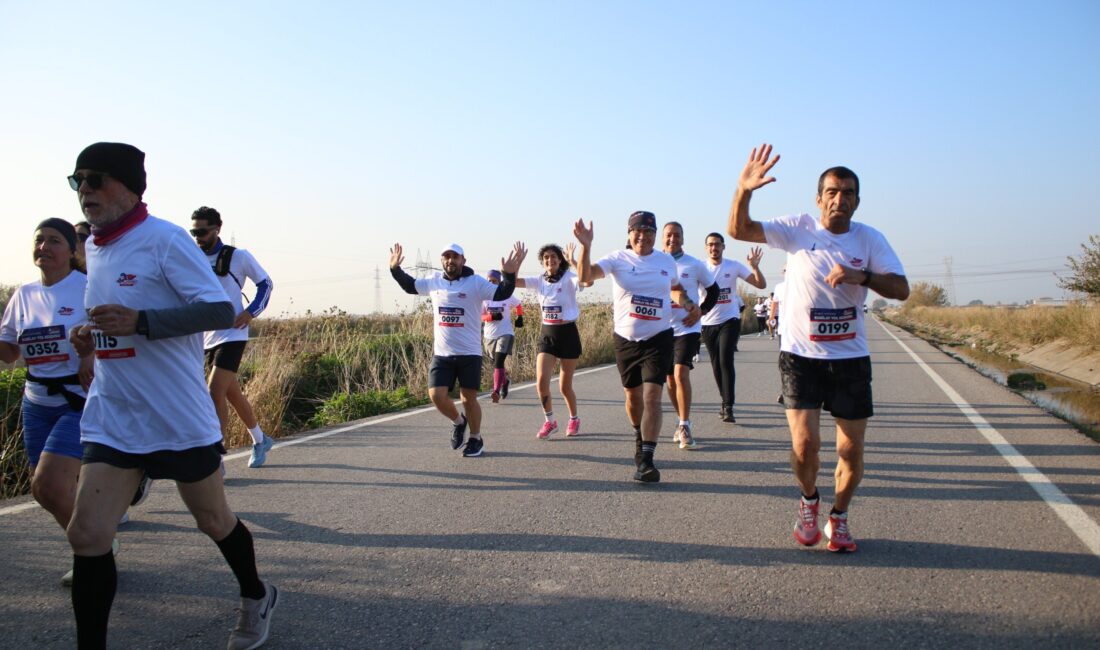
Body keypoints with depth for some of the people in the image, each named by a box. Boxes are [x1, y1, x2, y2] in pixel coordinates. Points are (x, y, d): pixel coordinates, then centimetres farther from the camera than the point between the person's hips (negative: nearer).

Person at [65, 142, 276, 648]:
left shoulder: (164, 239, -12)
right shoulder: (93, 248, 10)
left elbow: (220, 310, -20)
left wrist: (139, 322, -29)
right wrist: (92, 335, 3)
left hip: (180, 419, -6)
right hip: (111, 419, 6)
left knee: (213, 521, 12)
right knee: (86, 536, -4)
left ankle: (256, 598, 38)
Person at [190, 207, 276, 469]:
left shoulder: (237, 256, -5)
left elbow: (266, 283, 3)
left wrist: (251, 312, -9)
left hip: (231, 336, -6)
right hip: (206, 339, 6)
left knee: (215, 394, -16)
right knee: (232, 394, 15)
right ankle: (260, 441, 34)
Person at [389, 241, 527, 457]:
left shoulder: (476, 282, -7)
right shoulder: (433, 282, 6)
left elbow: (502, 294, -16)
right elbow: (410, 286, 21)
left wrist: (509, 274, -32)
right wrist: (395, 269, 10)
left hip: (469, 353, -3)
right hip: (441, 354, 3)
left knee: (468, 398, 4)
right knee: (436, 395, -6)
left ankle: (476, 439, 26)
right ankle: (458, 421, 25)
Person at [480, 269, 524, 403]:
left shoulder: (507, 296, -2)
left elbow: (518, 305, 19)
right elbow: (479, 317, -3)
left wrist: (519, 317, 13)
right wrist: (491, 316, -19)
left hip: (505, 334, -3)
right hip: (490, 335, 3)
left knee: (498, 363, -17)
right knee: (496, 363, 17)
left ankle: (496, 391, -20)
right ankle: (505, 382, 46)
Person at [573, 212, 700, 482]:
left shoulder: (667, 261, 4)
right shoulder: (617, 259, -5)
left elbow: (675, 288, 25)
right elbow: (586, 276, -22)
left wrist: (690, 305, 6)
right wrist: (585, 246, -37)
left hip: (658, 339, 0)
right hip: (626, 339, 0)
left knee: (652, 396, -14)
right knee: (633, 395, 14)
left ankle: (645, 459, -13)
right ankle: (640, 436, 44)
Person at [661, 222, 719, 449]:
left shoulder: (695, 265, -1)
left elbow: (713, 290, 12)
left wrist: (700, 311, 0)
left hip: (687, 329, -3)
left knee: (681, 374, -17)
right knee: (670, 379, 10)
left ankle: (685, 426, -9)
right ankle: (682, 422, 26)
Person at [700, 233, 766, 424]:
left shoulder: (734, 266, -1)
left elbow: (761, 285, -3)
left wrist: (755, 266, -19)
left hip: (729, 320, -2)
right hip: (708, 323, 2)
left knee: (726, 361, -14)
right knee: (716, 364, 9)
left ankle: (728, 407, -12)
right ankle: (726, 403, 25)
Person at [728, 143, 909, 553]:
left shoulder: (870, 239, 1)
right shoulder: (798, 229, -2)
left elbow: (901, 289, -4)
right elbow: (739, 230, -9)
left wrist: (862, 276, -22)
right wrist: (744, 191, -27)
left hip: (851, 359, 2)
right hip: (801, 357, -2)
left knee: (851, 449, 4)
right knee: (805, 443, -10)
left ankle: (839, 517, 29)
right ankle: (809, 502, 22)